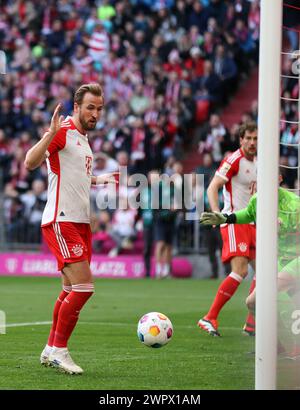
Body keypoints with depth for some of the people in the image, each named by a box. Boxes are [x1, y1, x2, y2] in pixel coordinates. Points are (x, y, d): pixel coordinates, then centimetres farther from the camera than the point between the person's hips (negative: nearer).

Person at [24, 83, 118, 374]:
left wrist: (100, 180, 23)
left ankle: (51, 350, 18)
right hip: (61, 222, -9)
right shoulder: (62, 132, -10)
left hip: (80, 222, 9)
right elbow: (30, 163, -22)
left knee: (71, 291, 10)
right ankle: (58, 350, -5)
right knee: (83, 287, -14)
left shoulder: (83, 139, 18)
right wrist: (50, 134, -34)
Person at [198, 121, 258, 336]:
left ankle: (252, 322, 14)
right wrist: (217, 213, -31)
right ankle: (209, 319, -16)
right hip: (234, 221, -9)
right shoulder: (233, 160, -12)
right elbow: (212, 188, -18)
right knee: (240, 271, -20)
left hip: (251, 222, 9)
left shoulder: (257, 162, 13)